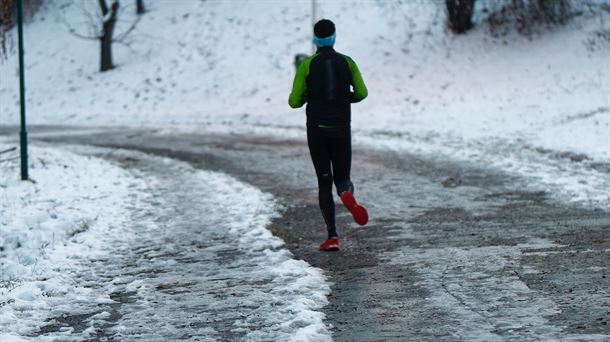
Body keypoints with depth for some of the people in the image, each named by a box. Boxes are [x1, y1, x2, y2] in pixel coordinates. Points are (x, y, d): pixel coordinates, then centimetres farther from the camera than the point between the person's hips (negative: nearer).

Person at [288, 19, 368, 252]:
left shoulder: (307, 65, -2)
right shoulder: (347, 62, 3)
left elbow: (294, 101, -4)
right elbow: (361, 93, -2)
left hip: (316, 130, -1)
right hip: (341, 130, 1)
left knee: (324, 182, 6)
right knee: (342, 178, 12)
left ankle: (332, 236, -4)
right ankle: (347, 195, -28)